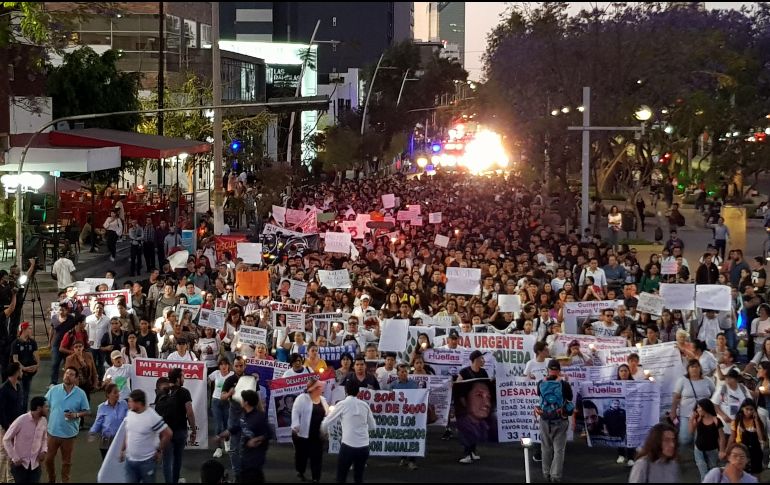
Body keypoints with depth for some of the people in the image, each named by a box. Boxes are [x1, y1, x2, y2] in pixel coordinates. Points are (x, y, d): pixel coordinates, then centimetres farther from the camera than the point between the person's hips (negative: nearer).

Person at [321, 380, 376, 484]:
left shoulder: (342, 404, -2)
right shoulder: (365, 405, 7)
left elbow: (326, 422, 6)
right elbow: (373, 426, 15)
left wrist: (325, 431, 27)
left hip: (348, 446, -4)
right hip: (364, 447, 4)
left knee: (341, 478, 8)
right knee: (359, 477, 17)